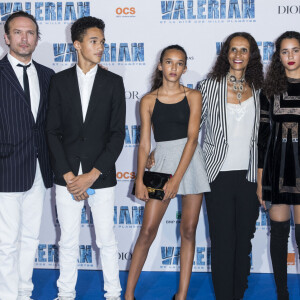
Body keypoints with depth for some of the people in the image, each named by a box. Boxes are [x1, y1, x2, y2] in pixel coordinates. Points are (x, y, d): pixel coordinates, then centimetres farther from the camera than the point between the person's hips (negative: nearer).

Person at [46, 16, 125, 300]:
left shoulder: (113, 82, 3)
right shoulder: (60, 81, 4)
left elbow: (117, 133, -2)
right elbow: (53, 131, 1)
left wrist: (92, 175, -9)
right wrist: (68, 176, -8)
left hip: (101, 176, 0)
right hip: (67, 176, 1)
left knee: (106, 239, 6)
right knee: (68, 240, 8)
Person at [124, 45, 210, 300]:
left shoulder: (193, 96, 1)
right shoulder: (149, 100, 4)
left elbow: (192, 138, -7)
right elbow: (144, 143, 3)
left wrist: (177, 178, -14)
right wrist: (139, 180, -7)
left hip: (191, 163, 0)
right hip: (162, 162, 0)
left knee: (188, 231, 4)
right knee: (147, 231, -2)